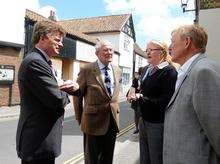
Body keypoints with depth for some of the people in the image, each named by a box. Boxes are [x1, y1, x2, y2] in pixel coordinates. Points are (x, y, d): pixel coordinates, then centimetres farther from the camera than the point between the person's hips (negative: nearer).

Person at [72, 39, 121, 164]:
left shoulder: (117, 71, 6)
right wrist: (80, 119, 2)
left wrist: (115, 112, 14)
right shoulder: (87, 70, -10)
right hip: (94, 122, -4)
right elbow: (77, 96, -3)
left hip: (113, 121, 5)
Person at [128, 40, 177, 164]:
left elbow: (165, 101, -21)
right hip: (144, 120, 7)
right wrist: (136, 95, -1)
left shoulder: (169, 71, -15)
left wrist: (141, 99, -20)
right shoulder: (146, 70, 10)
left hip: (157, 123, -7)